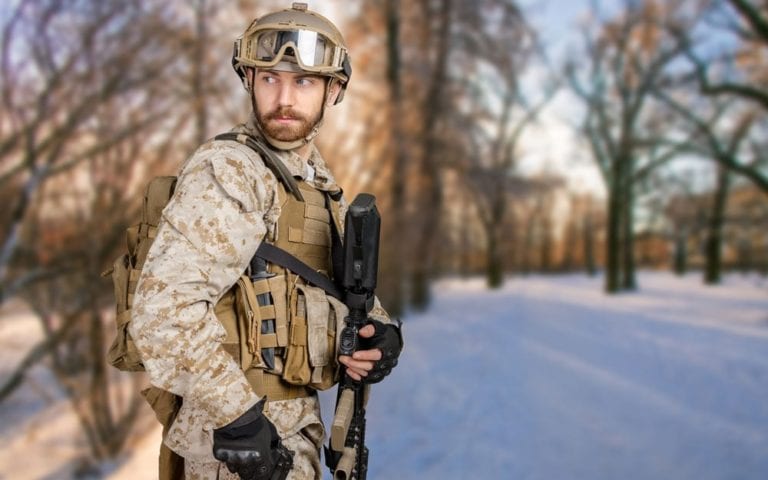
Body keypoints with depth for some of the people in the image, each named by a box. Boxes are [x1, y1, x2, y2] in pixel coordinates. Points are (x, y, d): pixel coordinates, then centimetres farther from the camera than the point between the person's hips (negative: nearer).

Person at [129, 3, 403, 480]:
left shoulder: (319, 179, 7)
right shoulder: (227, 170, -18)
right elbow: (162, 309, -27)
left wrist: (381, 330, -4)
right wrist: (236, 414, -24)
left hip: (296, 422, 8)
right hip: (238, 432, -8)